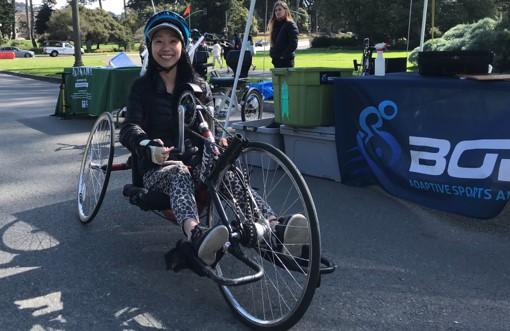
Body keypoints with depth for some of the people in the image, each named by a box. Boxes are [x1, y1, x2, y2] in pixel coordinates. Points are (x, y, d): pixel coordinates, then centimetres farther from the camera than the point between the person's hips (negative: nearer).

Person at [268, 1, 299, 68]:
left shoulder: (290, 25, -7)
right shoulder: (275, 25, 15)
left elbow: (293, 44, -14)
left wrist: (284, 55, -17)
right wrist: (272, 53, 8)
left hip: (286, 60, -8)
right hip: (276, 59, 8)